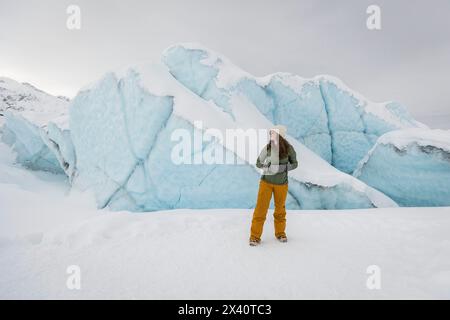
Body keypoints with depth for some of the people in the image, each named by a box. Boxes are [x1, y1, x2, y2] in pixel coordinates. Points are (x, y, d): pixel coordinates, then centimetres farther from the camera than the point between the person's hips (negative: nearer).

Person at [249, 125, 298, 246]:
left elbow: (294, 164, 1)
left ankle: (280, 233, 36)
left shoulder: (288, 148, -11)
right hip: (266, 181, 0)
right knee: (261, 208, -4)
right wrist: (266, 166, -21)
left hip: (281, 184, 0)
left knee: (280, 208, 15)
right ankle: (255, 236, 7)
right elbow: (258, 163, 1)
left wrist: (283, 168, -18)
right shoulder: (267, 148, -8)